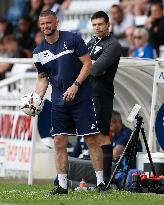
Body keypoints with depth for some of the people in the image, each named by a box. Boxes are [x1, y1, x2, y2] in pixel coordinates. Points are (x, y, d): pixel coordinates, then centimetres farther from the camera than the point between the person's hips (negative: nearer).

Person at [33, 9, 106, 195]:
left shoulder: (72, 39, -5)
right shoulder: (39, 51, 8)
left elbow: (87, 64, -4)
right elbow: (42, 78, 15)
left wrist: (75, 86, -13)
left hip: (81, 98, -4)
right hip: (58, 102, 4)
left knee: (91, 140, -5)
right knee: (59, 143, 0)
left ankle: (100, 182, 1)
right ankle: (62, 185, 6)